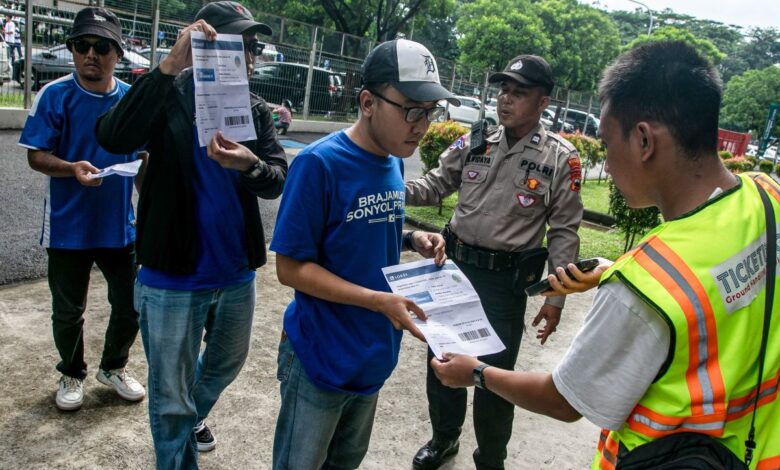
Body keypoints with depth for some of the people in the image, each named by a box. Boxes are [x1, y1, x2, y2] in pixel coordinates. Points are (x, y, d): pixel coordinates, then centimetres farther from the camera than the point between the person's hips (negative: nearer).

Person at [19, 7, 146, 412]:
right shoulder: (54, 95, -9)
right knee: (68, 311, 12)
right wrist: (72, 169, -29)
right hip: (68, 227, -2)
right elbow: (36, 156, -9)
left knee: (131, 305, 12)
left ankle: (113, 367, 37)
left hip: (120, 225, 3)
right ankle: (72, 375, 36)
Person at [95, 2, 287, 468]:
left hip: (237, 272, 5)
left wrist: (251, 165, -32)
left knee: (227, 364, 28)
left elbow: (277, 182, -9)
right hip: (173, 277, -5)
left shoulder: (256, 109, 2)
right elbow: (113, 138, -29)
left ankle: (192, 419, 57)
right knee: (172, 395, 9)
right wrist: (170, 66, -37)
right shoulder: (170, 96, -10)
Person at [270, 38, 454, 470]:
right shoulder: (319, 163, -21)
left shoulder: (393, 162, 0)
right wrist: (379, 301, -26)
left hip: (374, 354, 7)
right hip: (321, 357, -7)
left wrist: (412, 239, -6)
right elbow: (290, 268, -19)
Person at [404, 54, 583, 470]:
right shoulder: (474, 142, 2)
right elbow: (435, 185, 6)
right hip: (455, 265, 4)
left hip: (507, 280, -3)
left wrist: (555, 298, -6)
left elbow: (564, 233, -5)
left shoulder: (560, 159, -6)